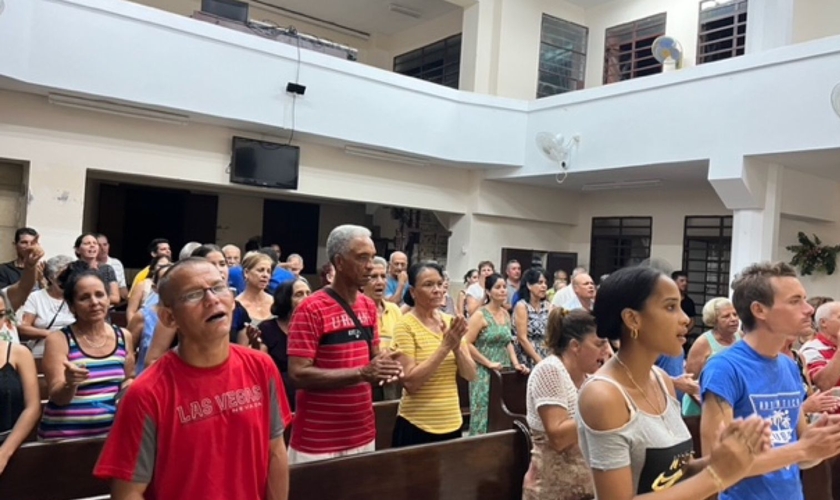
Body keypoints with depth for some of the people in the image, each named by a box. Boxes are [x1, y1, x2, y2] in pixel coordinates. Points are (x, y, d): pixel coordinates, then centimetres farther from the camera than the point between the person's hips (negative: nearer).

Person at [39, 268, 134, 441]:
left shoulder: (124, 337, 2)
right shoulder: (59, 340, -8)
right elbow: (57, 397, -12)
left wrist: (129, 389, -3)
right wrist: (70, 384, -31)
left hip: (112, 431, 3)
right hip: (65, 436, -3)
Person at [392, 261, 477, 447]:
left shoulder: (450, 322, 4)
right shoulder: (405, 326, -12)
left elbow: (470, 375, 2)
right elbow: (410, 382, -19)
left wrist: (456, 347, -15)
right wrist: (445, 346, -22)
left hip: (452, 424, 5)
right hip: (417, 426, -5)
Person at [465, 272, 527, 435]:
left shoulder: (506, 314, 11)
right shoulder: (480, 315, -10)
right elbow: (467, 344, -15)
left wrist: (515, 363, 3)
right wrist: (488, 363, -15)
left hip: (503, 372, 6)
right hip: (484, 373, -6)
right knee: (484, 415, -2)